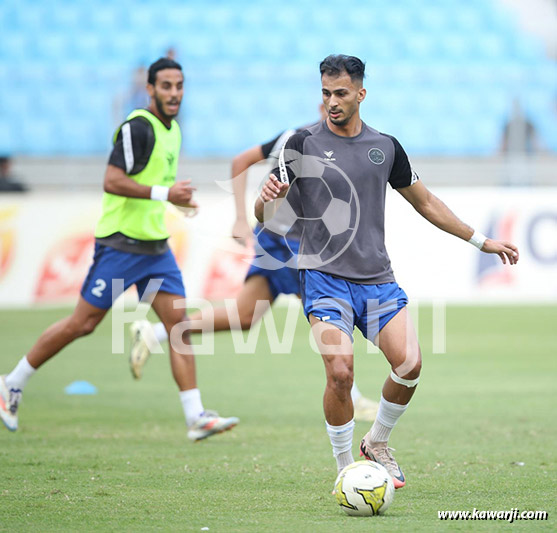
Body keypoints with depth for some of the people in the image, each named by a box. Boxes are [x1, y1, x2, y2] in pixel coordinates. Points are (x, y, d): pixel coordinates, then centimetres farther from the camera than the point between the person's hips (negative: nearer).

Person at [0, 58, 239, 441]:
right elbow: (112, 181, -23)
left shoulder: (172, 129, 14)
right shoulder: (138, 127, -15)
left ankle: (196, 416, -5)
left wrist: (176, 196, 13)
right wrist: (164, 193, -26)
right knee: (83, 323, -2)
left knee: (178, 320, -3)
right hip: (120, 243, -8)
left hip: (155, 244, 8)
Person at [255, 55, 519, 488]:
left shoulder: (386, 147, 10)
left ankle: (377, 444, 13)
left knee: (409, 363, -13)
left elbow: (425, 202, 22)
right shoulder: (303, 145, 0)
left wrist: (482, 241, 21)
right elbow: (264, 215, -2)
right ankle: (345, 467, 1)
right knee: (340, 372, -19)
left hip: (377, 278, 3)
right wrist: (269, 198, -27)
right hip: (325, 276, -3)